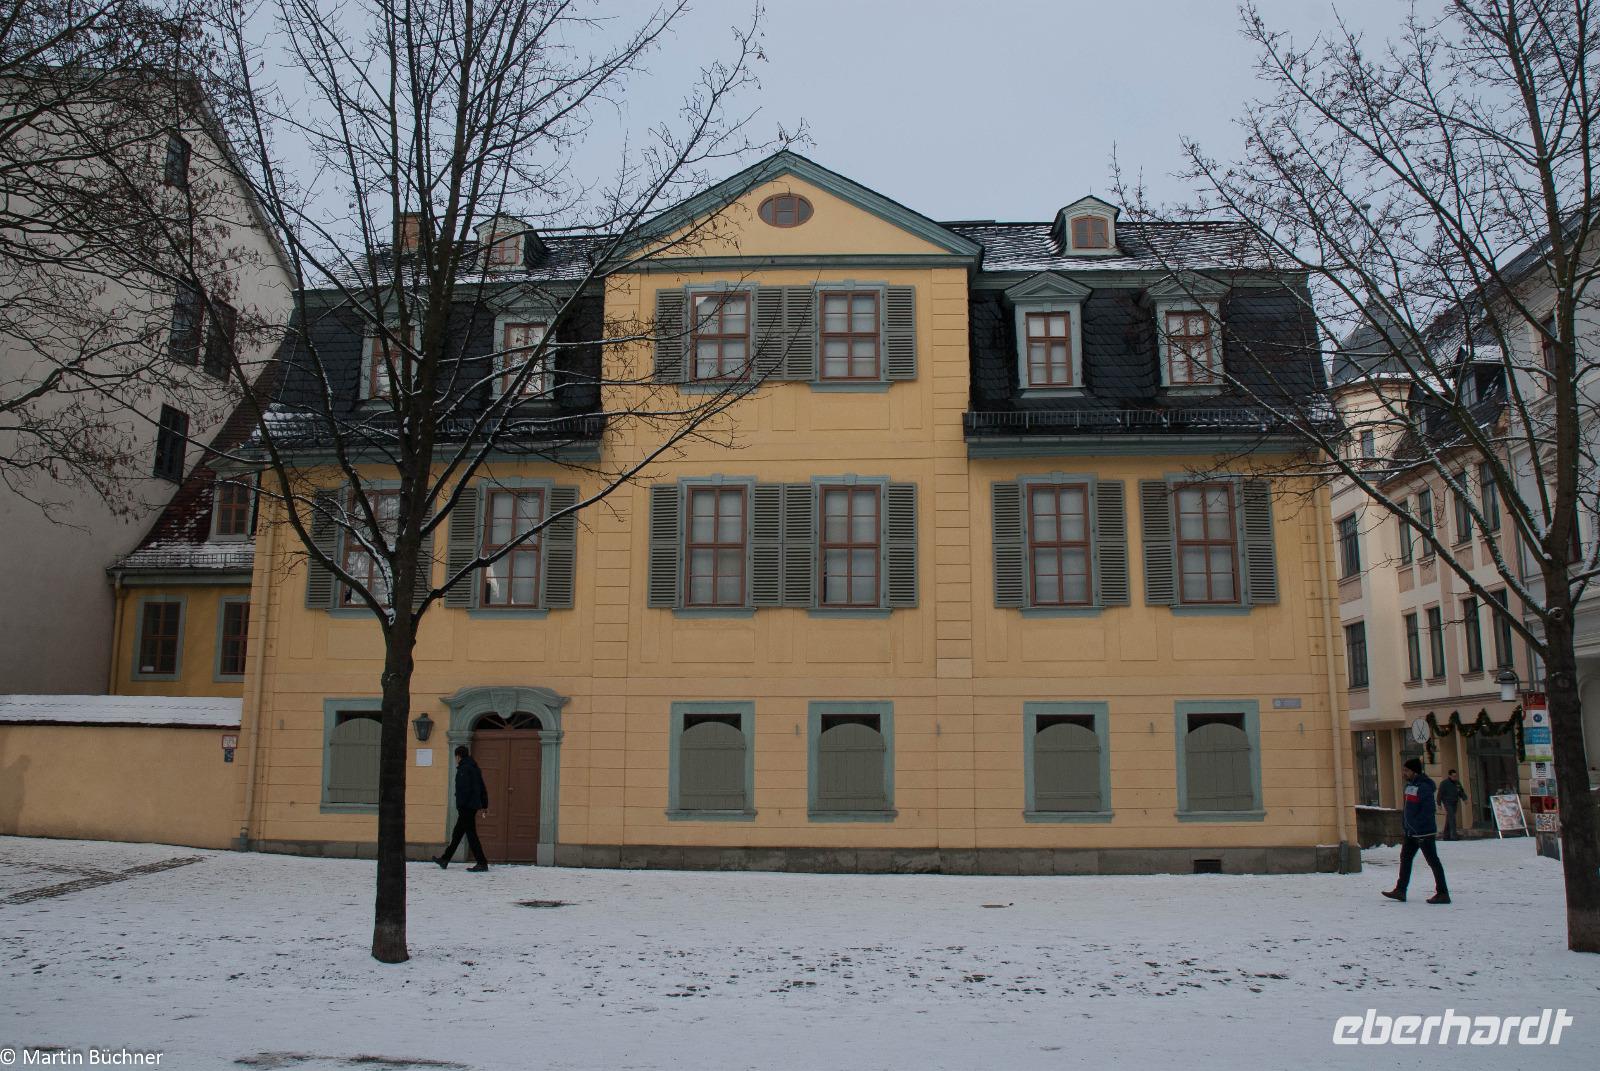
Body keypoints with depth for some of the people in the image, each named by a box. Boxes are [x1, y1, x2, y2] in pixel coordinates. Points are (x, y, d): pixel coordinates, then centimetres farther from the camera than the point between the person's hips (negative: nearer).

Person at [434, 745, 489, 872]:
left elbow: (464, 789, -21)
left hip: (466, 806, -10)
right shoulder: (475, 768, 17)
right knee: (457, 833, 18)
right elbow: (482, 788, 18)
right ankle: (445, 859, 29)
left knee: (471, 833, -8)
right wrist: (484, 804, 20)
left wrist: (460, 804, -20)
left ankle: (482, 863, -10)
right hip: (474, 805, 10)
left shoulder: (463, 768, -12)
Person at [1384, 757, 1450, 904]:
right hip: (1412, 832, 10)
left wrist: (1417, 824, -25)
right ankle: (1400, 890, 21)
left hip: (1424, 832, -10)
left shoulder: (1424, 787, -19)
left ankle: (1443, 894, 4)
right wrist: (1404, 823, 16)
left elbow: (1428, 810, -24)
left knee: (1432, 861, -3)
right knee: (1405, 858, 14)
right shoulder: (1410, 784, 11)